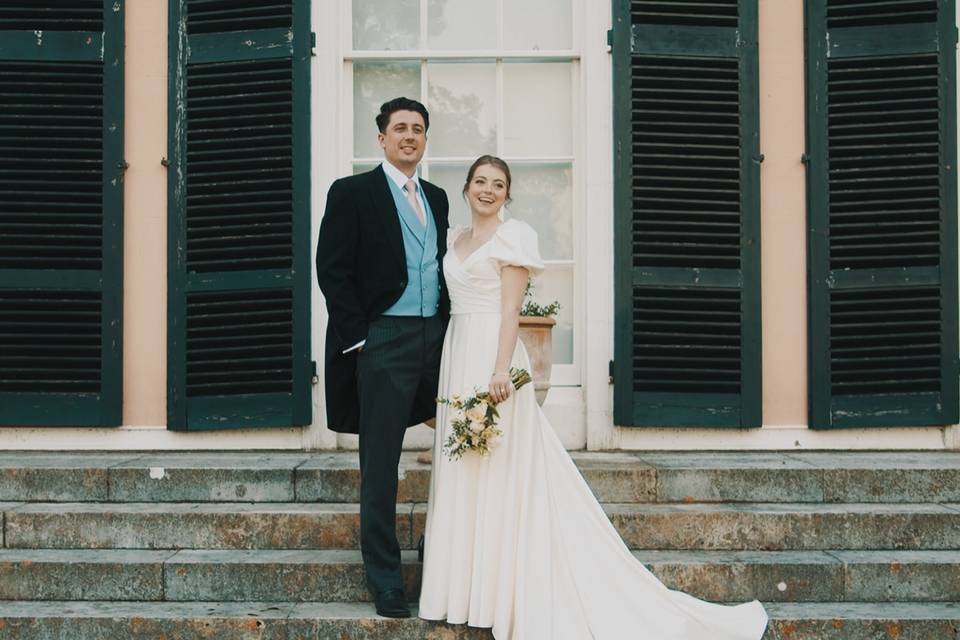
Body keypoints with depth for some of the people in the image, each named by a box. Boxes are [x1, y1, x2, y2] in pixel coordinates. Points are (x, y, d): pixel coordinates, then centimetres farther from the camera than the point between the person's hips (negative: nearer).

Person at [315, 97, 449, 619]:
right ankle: (384, 578, 7)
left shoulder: (437, 198, 16)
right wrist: (359, 339, -11)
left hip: (438, 340, 6)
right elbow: (332, 269, -6)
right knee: (381, 465, 0)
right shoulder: (352, 193, -1)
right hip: (385, 341, -6)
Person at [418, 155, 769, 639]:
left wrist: (500, 371, -22)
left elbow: (511, 310, -13)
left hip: (492, 356, -8)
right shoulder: (454, 239, 16)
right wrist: (444, 374, 13)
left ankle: (500, 591, 1)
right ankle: (466, 585, 16)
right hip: (457, 356, 8)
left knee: (498, 474, -5)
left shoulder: (512, 236, -5)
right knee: (463, 473, 9)